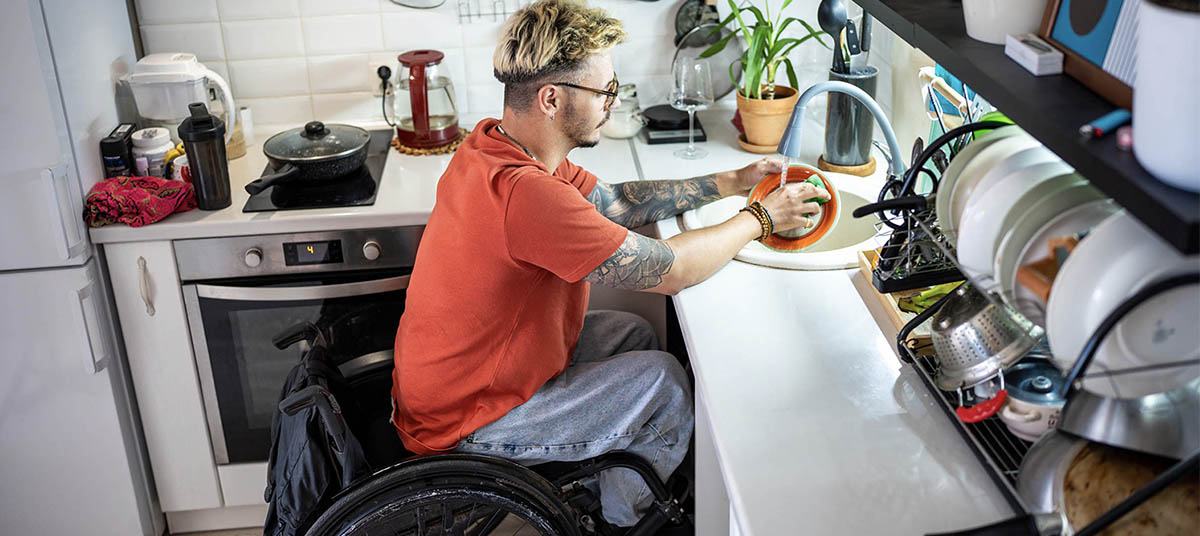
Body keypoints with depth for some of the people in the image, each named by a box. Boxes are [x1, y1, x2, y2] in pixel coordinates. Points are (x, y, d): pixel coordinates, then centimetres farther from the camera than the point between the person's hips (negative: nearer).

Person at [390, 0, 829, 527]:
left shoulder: (494, 143, -4)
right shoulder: (525, 192, -35)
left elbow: (613, 201, 9)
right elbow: (669, 270, -27)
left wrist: (729, 183, 6)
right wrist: (759, 218, -10)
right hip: (462, 426, -9)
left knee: (632, 335, 19)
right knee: (664, 381, -1)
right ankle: (622, 515, 25)